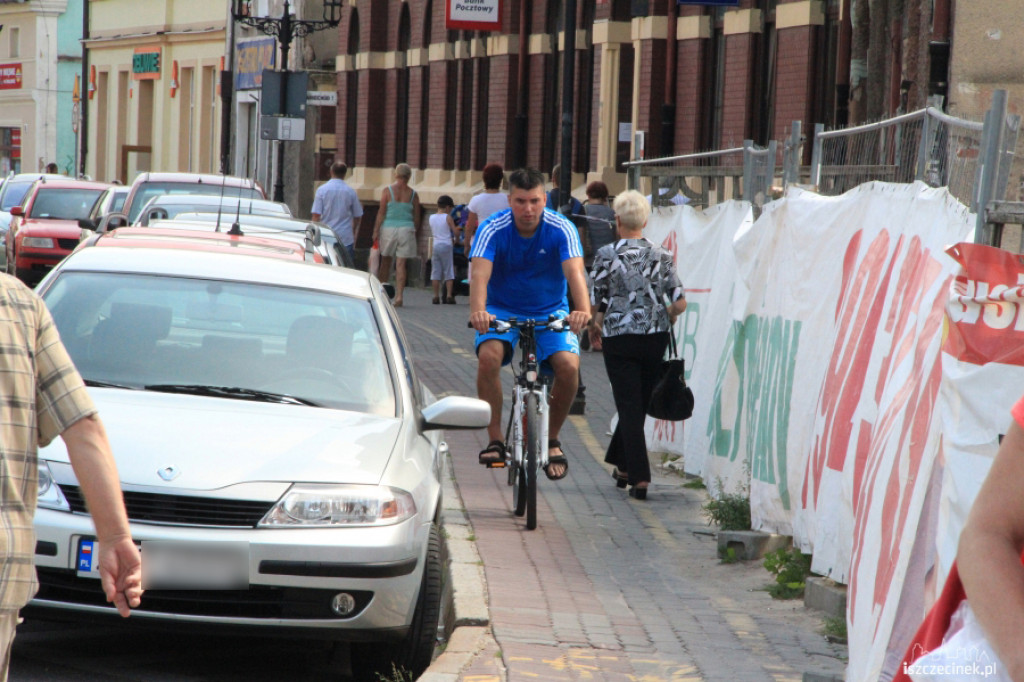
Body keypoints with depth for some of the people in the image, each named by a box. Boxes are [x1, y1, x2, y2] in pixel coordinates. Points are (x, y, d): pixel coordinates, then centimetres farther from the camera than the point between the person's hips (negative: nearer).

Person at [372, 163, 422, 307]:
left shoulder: (387, 190, -2)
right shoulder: (412, 194, 3)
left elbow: (381, 213, -5)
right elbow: (416, 218, 6)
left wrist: (376, 230, 0)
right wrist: (417, 238, 15)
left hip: (389, 229, -1)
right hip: (407, 229, 1)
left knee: (385, 262, 11)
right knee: (401, 264, 0)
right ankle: (399, 296, -8)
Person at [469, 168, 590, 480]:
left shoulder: (561, 230, -16)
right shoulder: (493, 230, -17)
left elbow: (575, 272, -31)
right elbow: (480, 274, -31)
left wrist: (583, 310, -51)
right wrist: (477, 311, -52)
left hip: (550, 313, 1)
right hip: (502, 311, 0)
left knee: (568, 365, -24)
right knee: (489, 356, -30)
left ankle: (552, 439, -1)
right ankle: (495, 439, -17)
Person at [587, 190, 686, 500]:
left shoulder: (606, 254, -8)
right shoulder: (661, 256, 0)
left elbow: (593, 300, -6)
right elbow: (679, 303, -3)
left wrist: (593, 325, 14)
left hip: (618, 337, -3)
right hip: (655, 338, 3)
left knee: (629, 405, 1)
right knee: (640, 404, 18)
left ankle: (639, 478, -7)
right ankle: (622, 466, 32)